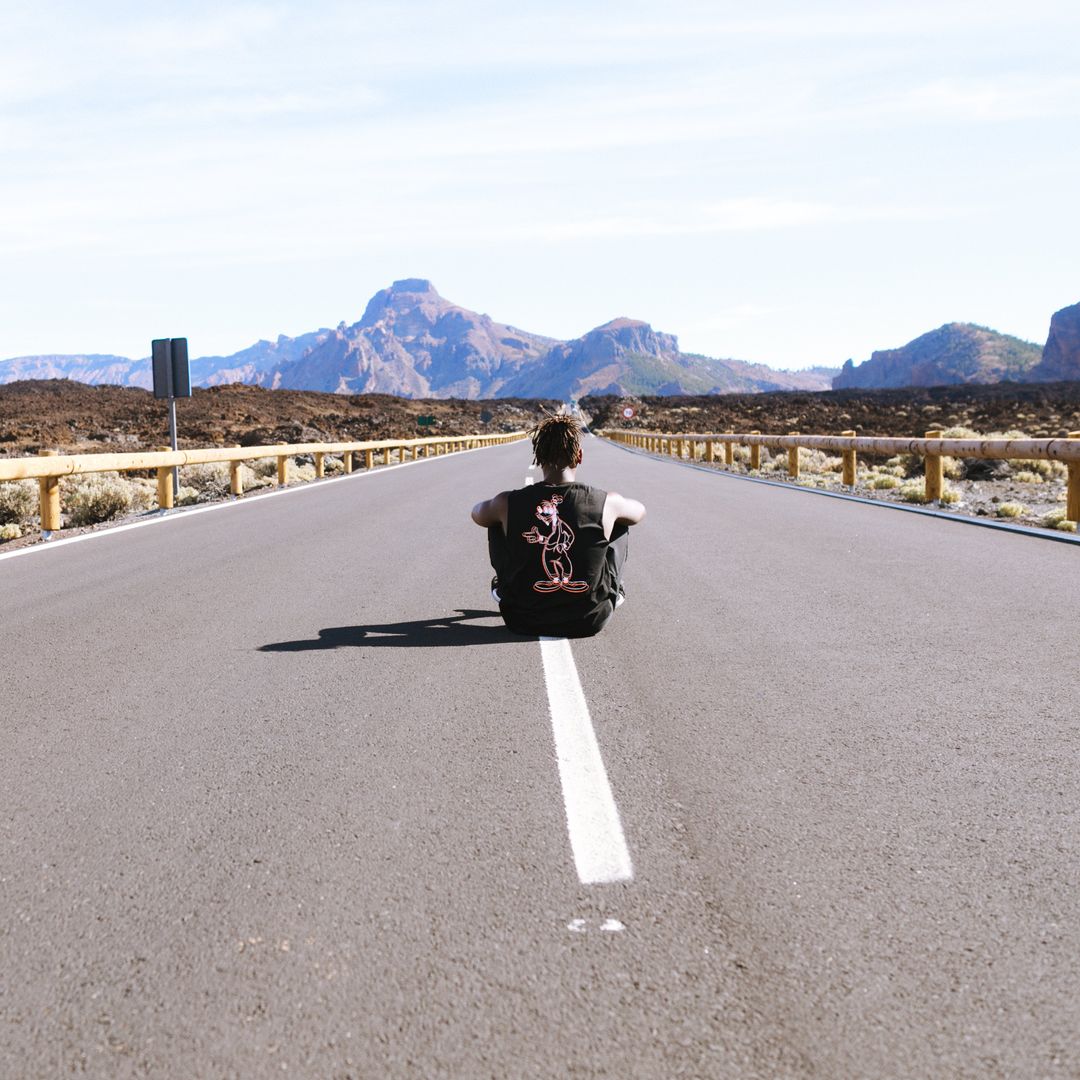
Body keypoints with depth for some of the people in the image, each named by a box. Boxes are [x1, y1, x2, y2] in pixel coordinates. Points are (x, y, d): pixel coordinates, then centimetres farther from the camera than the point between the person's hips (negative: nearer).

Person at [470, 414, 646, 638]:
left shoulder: (508, 504, -12)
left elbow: (477, 513, 14)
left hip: (523, 623, 1)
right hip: (590, 622, 0)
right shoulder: (607, 503, -13)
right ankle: (612, 591, 42)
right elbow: (639, 512, 12)